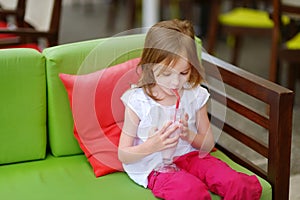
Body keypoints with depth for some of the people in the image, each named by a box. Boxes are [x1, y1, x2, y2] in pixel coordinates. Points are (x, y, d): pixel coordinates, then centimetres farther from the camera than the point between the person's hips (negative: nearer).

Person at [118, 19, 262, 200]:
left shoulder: (195, 95, 0)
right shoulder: (137, 101, -10)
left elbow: (208, 144, 7)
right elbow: (123, 155, -7)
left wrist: (189, 135, -16)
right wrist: (151, 146, -27)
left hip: (191, 156, 4)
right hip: (155, 166, -3)